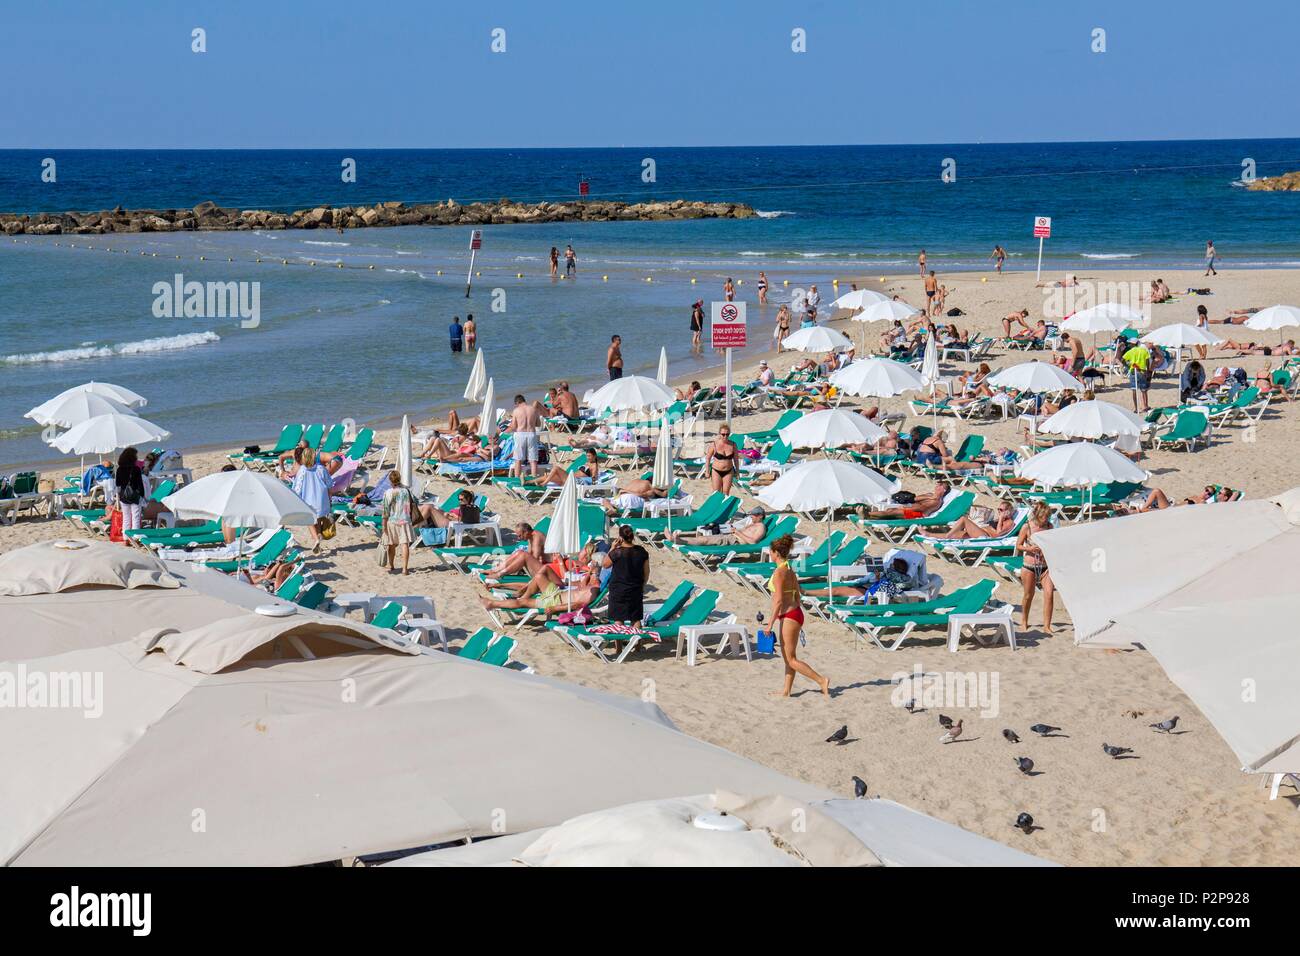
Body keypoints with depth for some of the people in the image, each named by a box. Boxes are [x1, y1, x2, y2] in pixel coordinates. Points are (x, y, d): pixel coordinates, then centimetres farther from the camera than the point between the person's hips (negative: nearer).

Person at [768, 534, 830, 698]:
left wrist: (770, 623, -18)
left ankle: (822, 680, -8)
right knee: (787, 657, 15)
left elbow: (779, 601, -21)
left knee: (791, 659, -3)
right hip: (794, 613, 10)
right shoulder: (790, 571, 10)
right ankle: (786, 691, 20)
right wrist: (798, 623, 23)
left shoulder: (779, 572, -17)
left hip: (788, 617, -10)